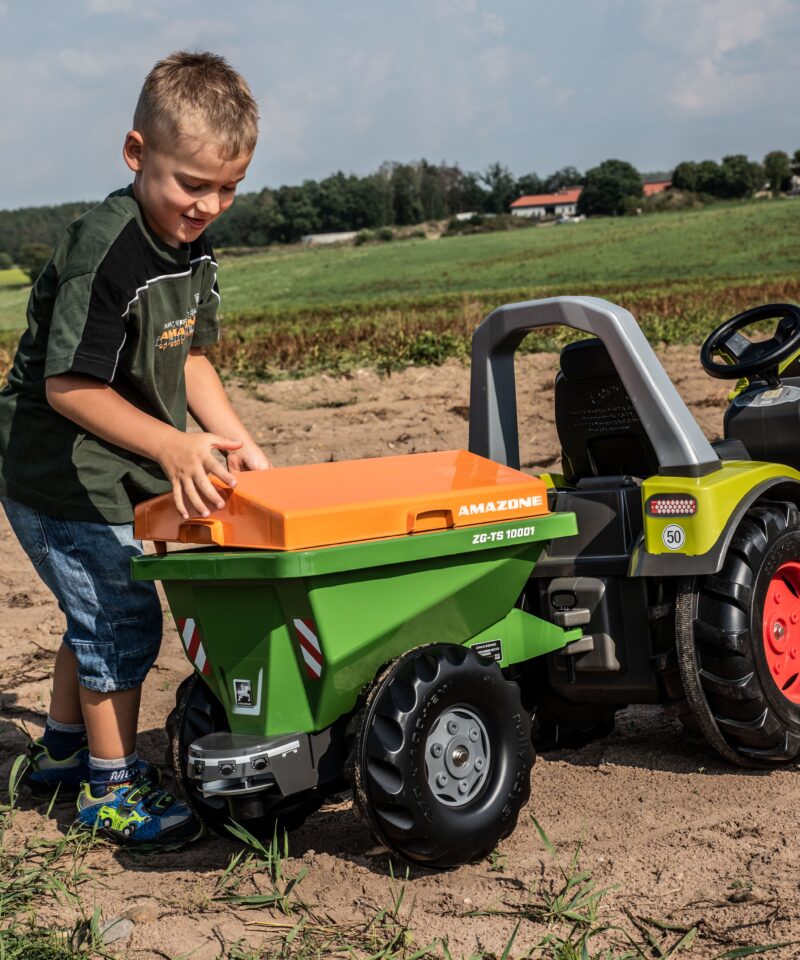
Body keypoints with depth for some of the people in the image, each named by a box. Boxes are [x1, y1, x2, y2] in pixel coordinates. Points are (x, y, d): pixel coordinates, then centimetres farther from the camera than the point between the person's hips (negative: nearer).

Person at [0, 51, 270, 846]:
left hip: (116, 478, 9)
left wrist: (230, 438, -4)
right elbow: (68, 387, -27)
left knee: (100, 614, 22)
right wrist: (171, 446, -33)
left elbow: (187, 355, 8)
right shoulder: (106, 254, -27)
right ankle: (111, 786, 17)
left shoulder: (192, 248, 1)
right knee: (122, 622, -1)